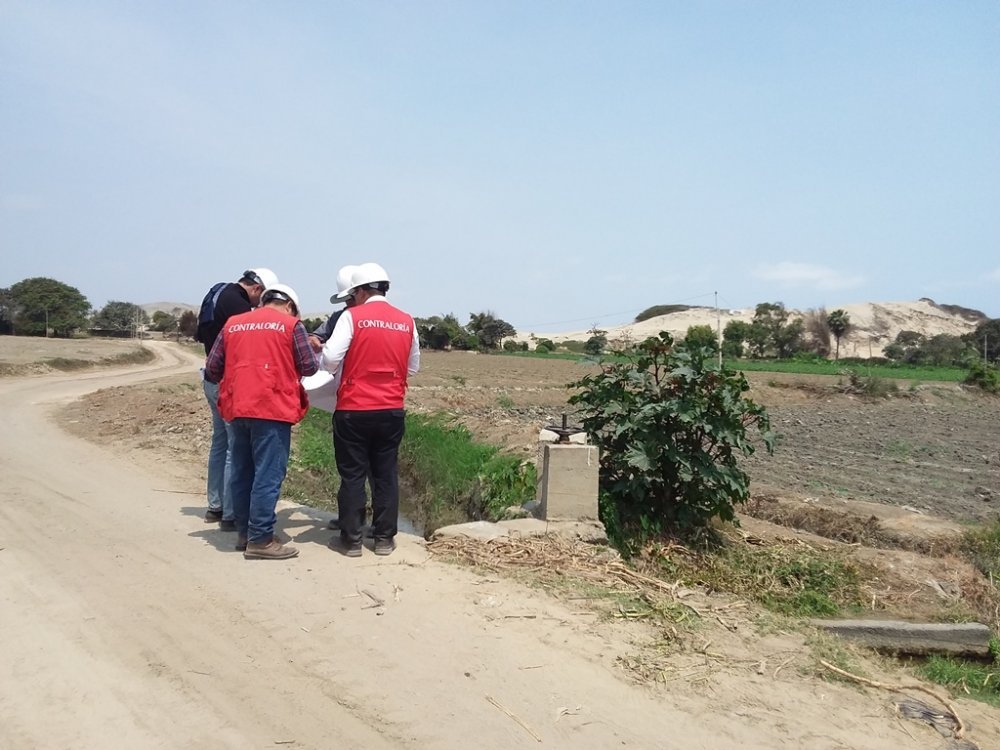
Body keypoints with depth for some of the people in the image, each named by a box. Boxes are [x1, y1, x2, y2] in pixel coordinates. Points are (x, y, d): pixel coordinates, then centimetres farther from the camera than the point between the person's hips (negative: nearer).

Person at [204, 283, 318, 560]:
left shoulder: (232, 324, 15)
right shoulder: (291, 324, 2)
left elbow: (212, 370, 13)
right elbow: (310, 367, 1)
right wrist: (291, 364, 22)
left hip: (237, 408, 6)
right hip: (272, 408, -5)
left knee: (242, 473, 14)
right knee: (268, 475, -3)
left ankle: (244, 533, 22)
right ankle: (260, 540, -3)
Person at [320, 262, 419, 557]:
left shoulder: (352, 317, -7)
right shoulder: (407, 321, 5)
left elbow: (331, 359, -12)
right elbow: (413, 367, 13)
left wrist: (321, 354, 9)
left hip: (354, 410, -3)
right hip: (392, 410, 3)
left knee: (352, 475, 6)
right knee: (386, 474, 11)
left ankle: (351, 539, 11)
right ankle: (384, 538, 16)